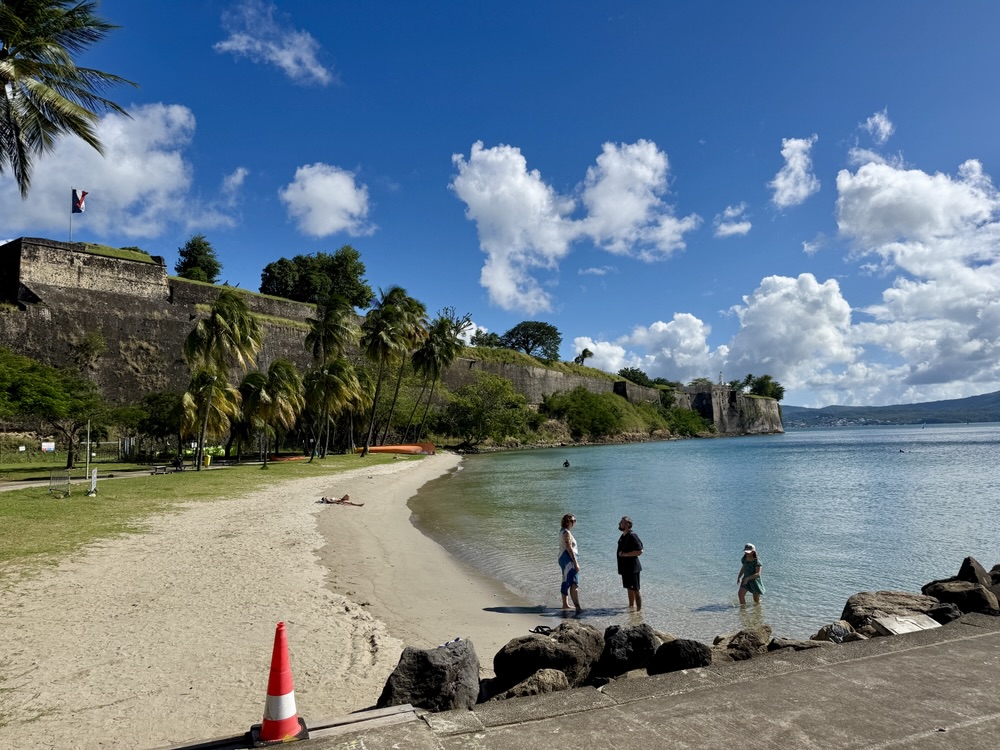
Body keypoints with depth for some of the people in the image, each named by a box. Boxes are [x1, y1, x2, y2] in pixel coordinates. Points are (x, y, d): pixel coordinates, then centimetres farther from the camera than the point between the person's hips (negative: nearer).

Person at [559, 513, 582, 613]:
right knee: (574, 584, -17)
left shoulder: (562, 531, 14)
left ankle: (565, 604, 26)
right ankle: (577, 607, -25)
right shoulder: (566, 533, -17)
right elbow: (569, 549, -21)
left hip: (563, 559, 11)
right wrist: (576, 563, -21)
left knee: (566, 582, 17)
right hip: (569, 559, -11)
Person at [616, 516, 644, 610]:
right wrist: (621, 554, 9)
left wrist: (626, 554, -22)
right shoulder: (623, 536, 11)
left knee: (635, 590, -3)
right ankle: (631, 606, 32)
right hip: (625, 567, 9)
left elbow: (639, 551, -23)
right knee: (629, 589, 20)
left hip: (632, 568, -9)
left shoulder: (632, 536, -18)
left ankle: (639, 610, 3)